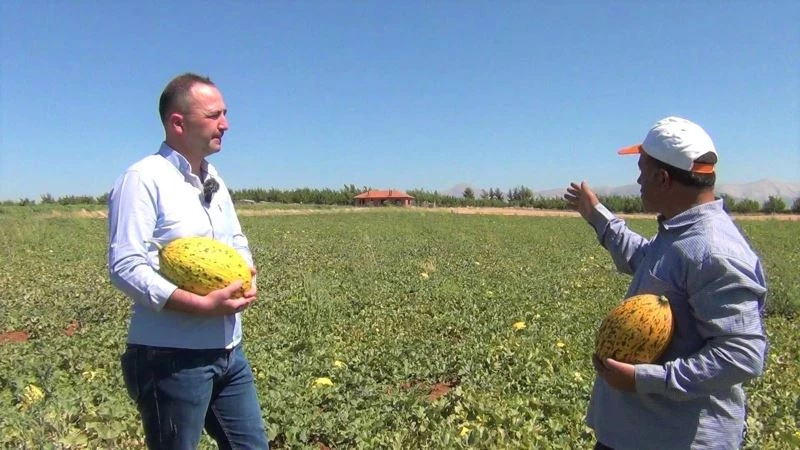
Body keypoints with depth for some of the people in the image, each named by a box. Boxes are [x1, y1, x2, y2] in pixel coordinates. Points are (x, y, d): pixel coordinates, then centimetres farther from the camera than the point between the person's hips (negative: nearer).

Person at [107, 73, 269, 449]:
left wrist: (248, 276, -2)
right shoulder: (144, 179, -13)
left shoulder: (214, 181, 13)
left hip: (228, 351, 8)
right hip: (172, 358, -8)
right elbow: (125, 268, -20)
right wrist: (203, 305, -25)